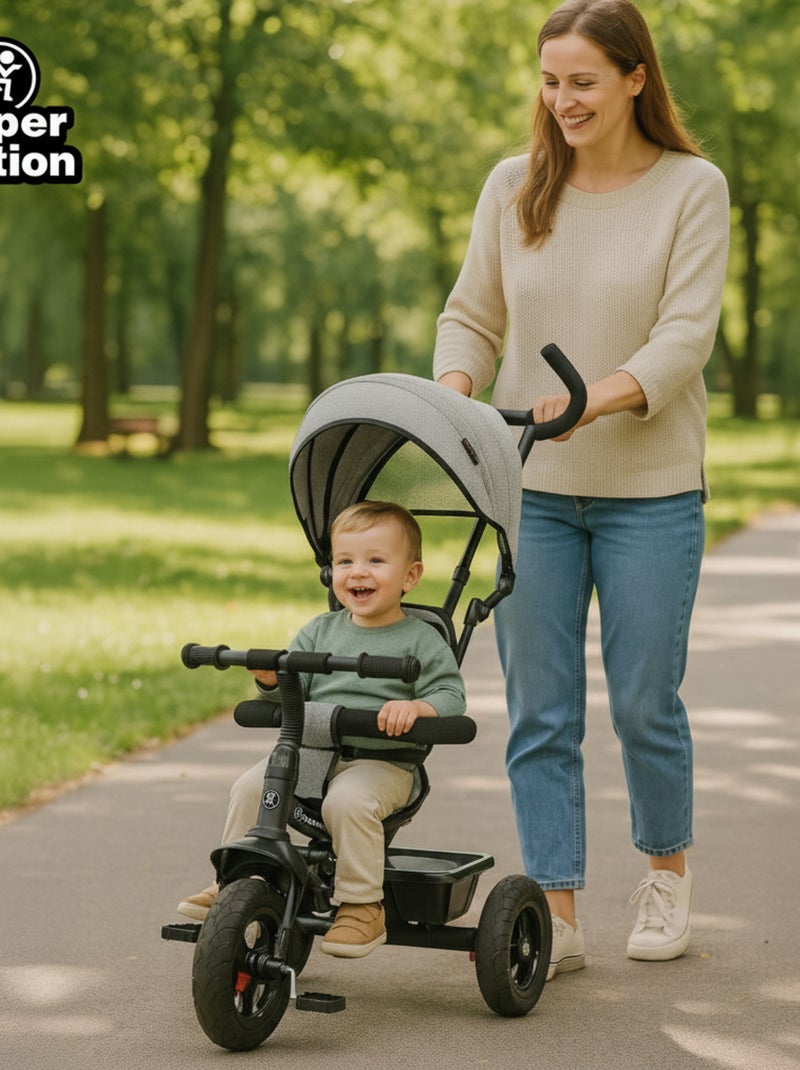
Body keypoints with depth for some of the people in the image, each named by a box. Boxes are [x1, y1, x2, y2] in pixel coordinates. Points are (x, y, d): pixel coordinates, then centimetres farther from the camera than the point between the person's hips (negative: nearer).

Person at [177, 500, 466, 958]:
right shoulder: (321, 632, 15)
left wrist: (415, 707, -26)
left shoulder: (420, 640, 1)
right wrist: (272, 676, -10)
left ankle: (363, 907, -23)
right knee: (251, 786, -16)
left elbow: (451, 695, -6)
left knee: (348, 800, -34)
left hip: (383, 762, -5)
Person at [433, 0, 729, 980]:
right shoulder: (513, 185, 5)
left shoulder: (693, 188, -4)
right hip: (531, 486, 3)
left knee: (644, 702, 5)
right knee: (538, 710, 2)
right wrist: (453, 395, -12)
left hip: (650, 486, -2)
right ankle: (555, 914, 9)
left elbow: (685, 334, -12)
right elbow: (473, 316, 9)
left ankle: (667, 866, 31)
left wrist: (596, 398, -29)